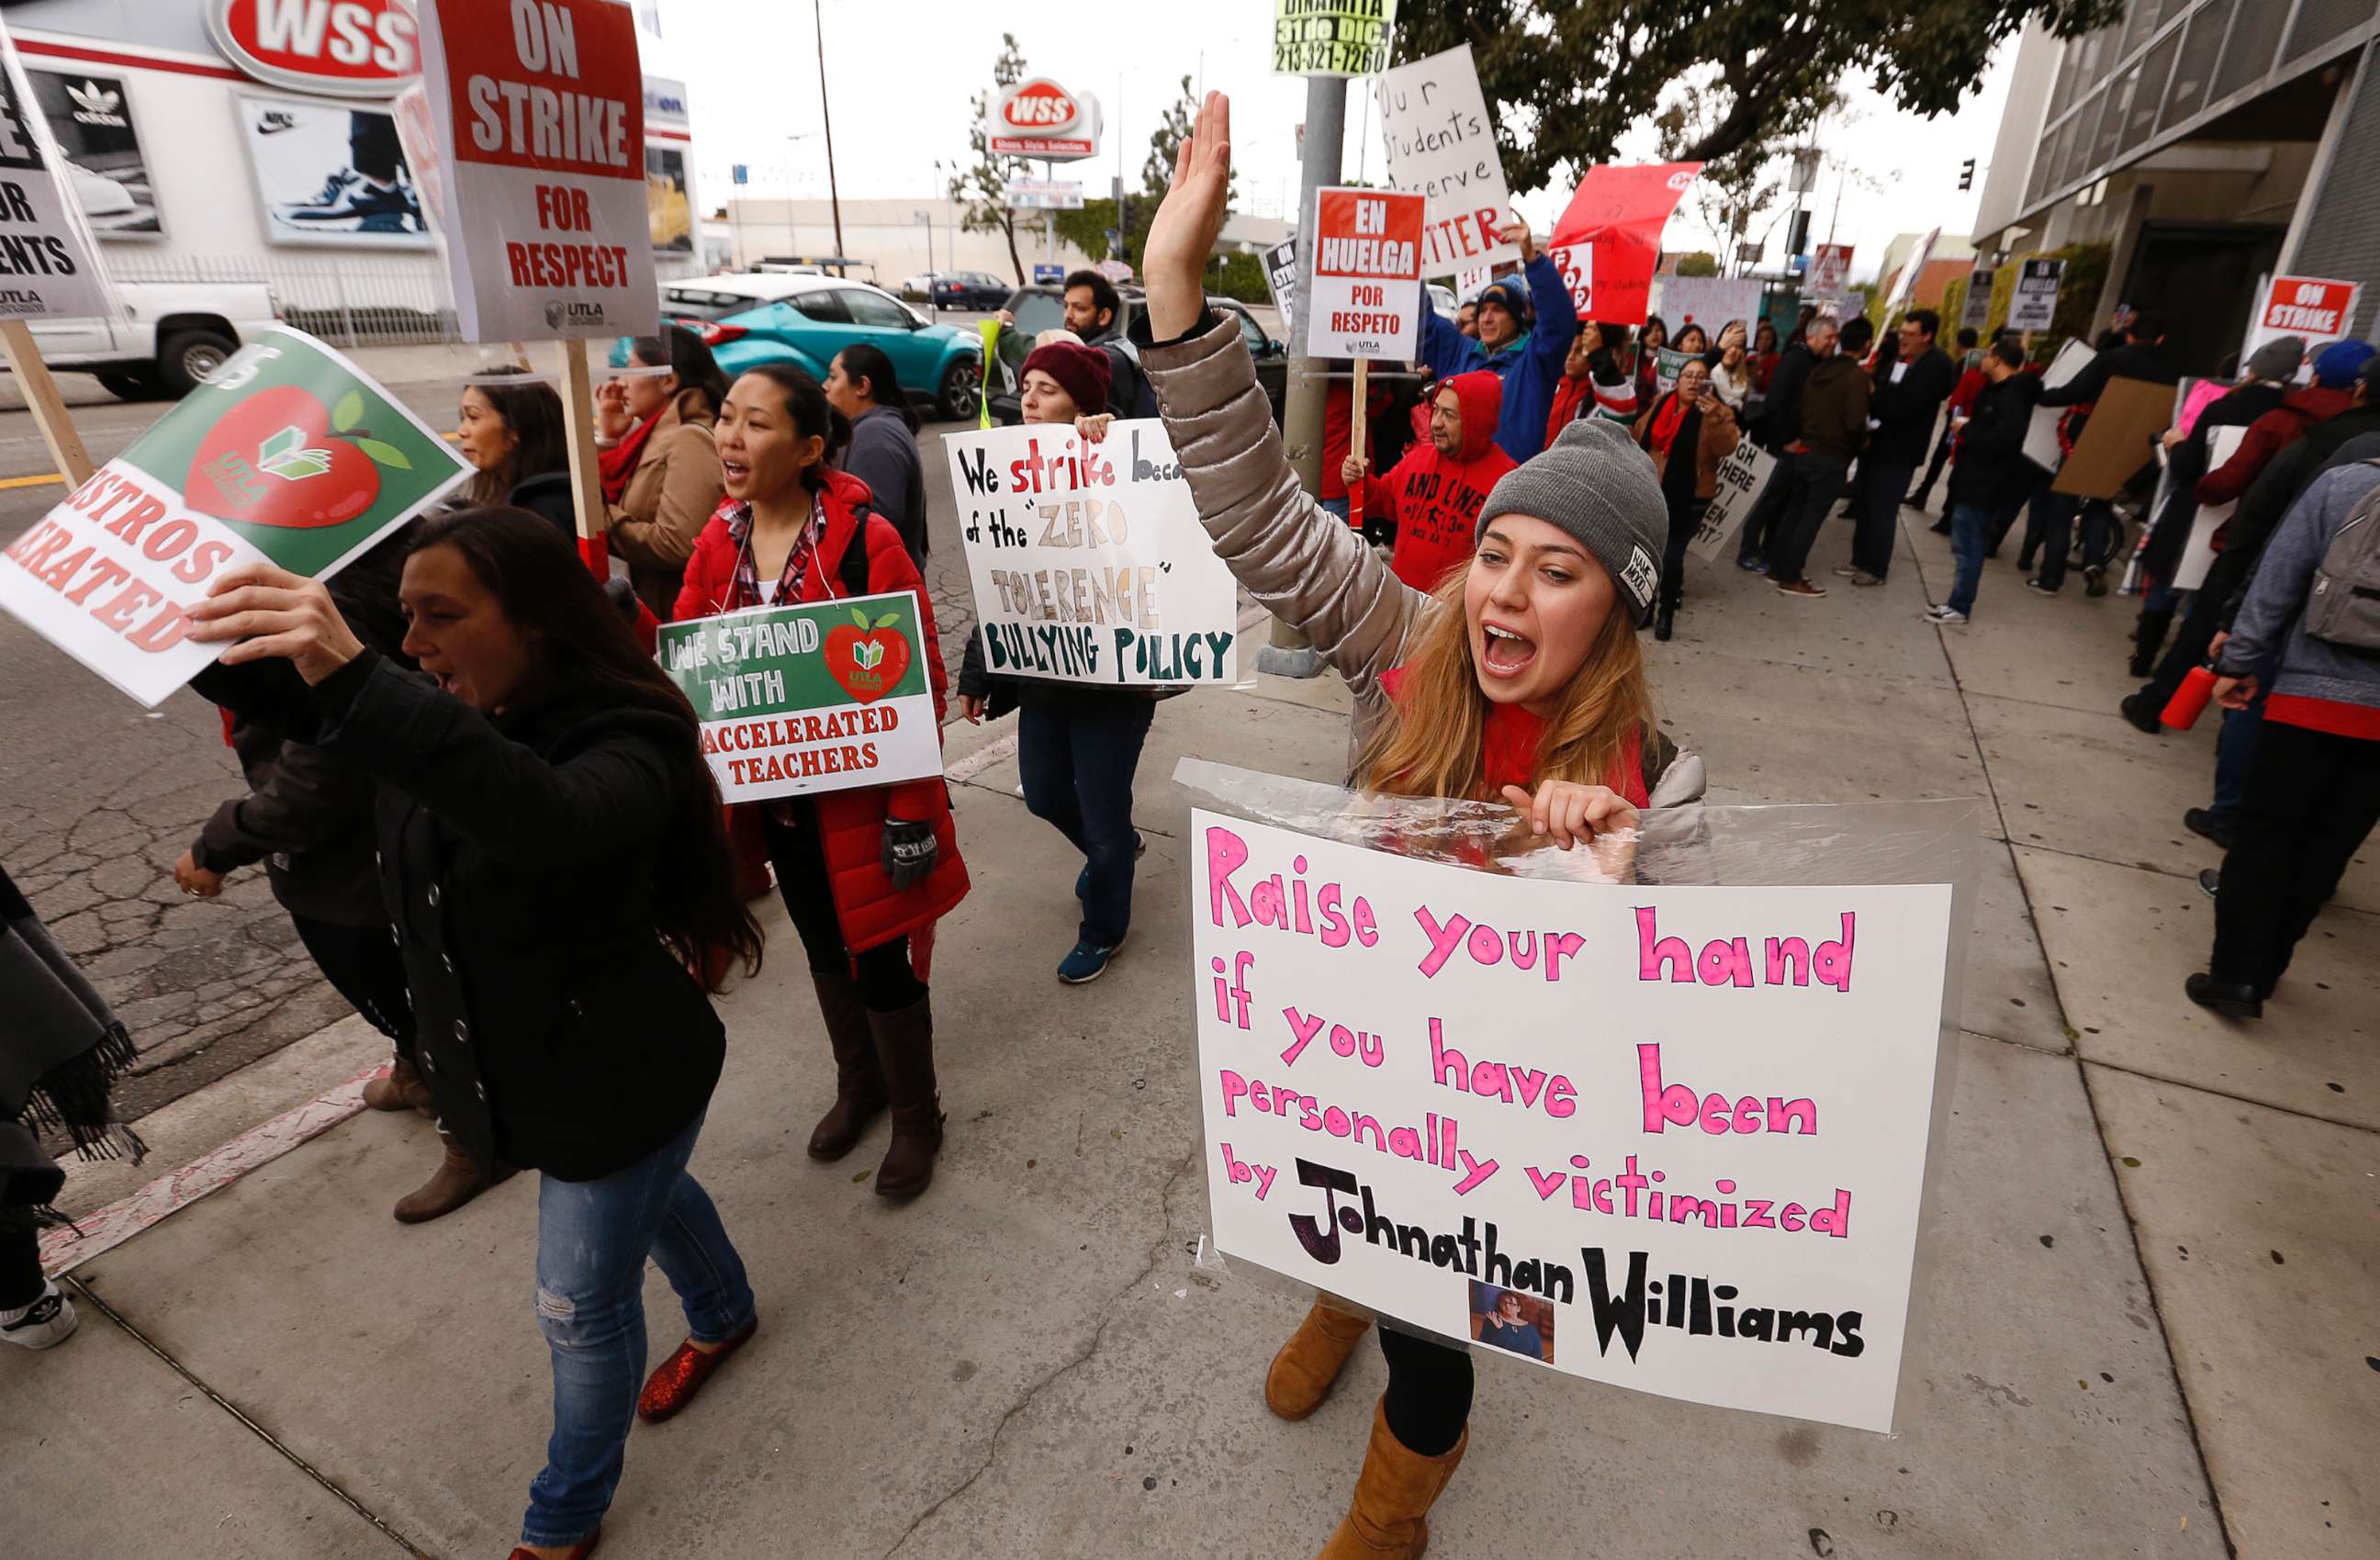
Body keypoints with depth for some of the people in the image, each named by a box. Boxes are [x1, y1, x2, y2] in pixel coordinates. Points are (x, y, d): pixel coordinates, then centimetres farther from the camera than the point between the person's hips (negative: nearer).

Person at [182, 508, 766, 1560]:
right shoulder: (444, 717, -5)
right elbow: (277, 698, 0)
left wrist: (354, 680, -63)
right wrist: (196, 625, -20)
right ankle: (724, 1314, 61)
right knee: (647, 1193, 31)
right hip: (516, 1066, 8)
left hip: (619, 1079, -8)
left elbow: (541, 819, -52)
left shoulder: (624, 748, -31)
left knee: (581, 1306, 12)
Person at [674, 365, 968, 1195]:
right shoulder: (718, 543, 1)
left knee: (882, 957, 6)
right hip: (776, 795, 6)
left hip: (861, 796, -6)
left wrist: (911, 810, -18)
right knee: (823, 944, 21)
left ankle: (916, 1115, 31)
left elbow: (918, 681, -17)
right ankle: (858, 1083, 46)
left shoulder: (866, 540, -18)